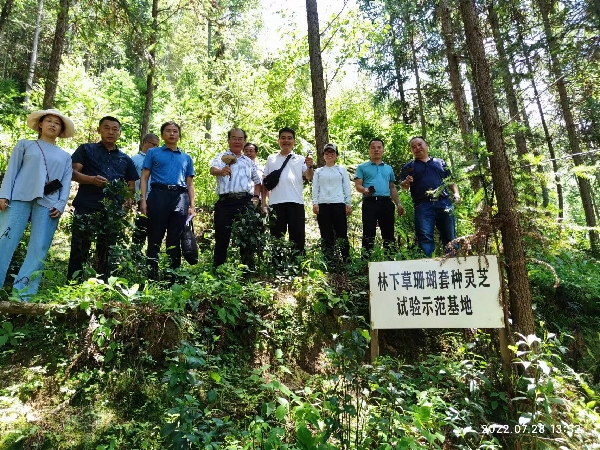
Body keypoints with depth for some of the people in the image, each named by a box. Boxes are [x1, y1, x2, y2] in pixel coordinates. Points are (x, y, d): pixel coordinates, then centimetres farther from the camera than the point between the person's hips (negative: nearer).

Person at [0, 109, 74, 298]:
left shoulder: (65, 156, 21)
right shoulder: (25, 145, 17)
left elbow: (66, 183, 11)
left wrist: (60, 205, -3)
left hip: (48, 204, 1)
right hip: (20, 198, -1)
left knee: (39, 249, -5)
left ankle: (23, 294, -1)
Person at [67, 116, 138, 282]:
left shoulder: (125, 159, 19)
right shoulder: (86, 149, 12)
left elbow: (131, 185, 19)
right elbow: (72, 172, 2)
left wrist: (126, 202, 0)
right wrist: (91, 179, -17)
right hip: (86, 209, -3)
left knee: (106, 254, 7)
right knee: (79, 251, -3)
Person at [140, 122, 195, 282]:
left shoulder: (186, 158, 23)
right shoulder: (153, 153, 16)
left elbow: (190, 184, 20)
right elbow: (144, 178, 9)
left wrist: (192, 205, 8)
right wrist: (143, 199, -5)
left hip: (180, 198, 2)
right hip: (159, 195, -2)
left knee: (175, 240, 4)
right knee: (155, 239, -3)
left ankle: (172, 278, 10)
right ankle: (152, 277, 2)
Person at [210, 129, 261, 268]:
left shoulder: (249, 161, 20)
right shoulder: (221, 157, 6)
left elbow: (257, 181, 26)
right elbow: (213, 169, -16)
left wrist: (256, 197, 9)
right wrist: (220, 171, -39)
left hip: (246, 202, 4)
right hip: (226, 201, -3)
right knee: (222, 237, -1)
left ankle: (248, 268, 16)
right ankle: (217, 269, 7)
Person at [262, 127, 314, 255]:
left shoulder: (300, 159, 12)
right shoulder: (271, 159, 15)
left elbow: (309, 177, -1)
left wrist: (310, 167, -22)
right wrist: (263, 203, 7)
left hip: (296, 202, -1)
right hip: (276, 203, 1)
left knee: (297, 236, 1)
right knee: (276, 236, 5)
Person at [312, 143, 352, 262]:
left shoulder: (342, 170, 14)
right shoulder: (318, 171, 15)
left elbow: (347, 187, 10)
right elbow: (315, 188, 10)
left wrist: (348, 204, 1)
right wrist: (315, 203, -3)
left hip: (339, 204, -1)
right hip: (323, 205, 1)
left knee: (342, 233, -4)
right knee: (326, 235, 1)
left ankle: (346, 260, 0)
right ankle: (328, 261, 4)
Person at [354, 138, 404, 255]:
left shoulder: (389, 168, 23)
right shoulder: (362, 167, 11)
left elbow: (392, 188, 23)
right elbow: (358, 185, 1)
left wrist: (398, 204, 14)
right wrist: (365, 190, -21)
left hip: (386, 202, 4)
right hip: (370, 202, -4)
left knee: (388, 232, 5)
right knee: (369, 233, -8)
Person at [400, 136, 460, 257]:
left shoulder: (440, 162, 23)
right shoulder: (409, 167, 18)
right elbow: (403, 186, 8)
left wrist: (456, 193, 4)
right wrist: (406, 182, -16)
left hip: (444, 203, 2)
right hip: (423, 206, -1)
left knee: (449, 237, 3)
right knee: (425, 238, -11)